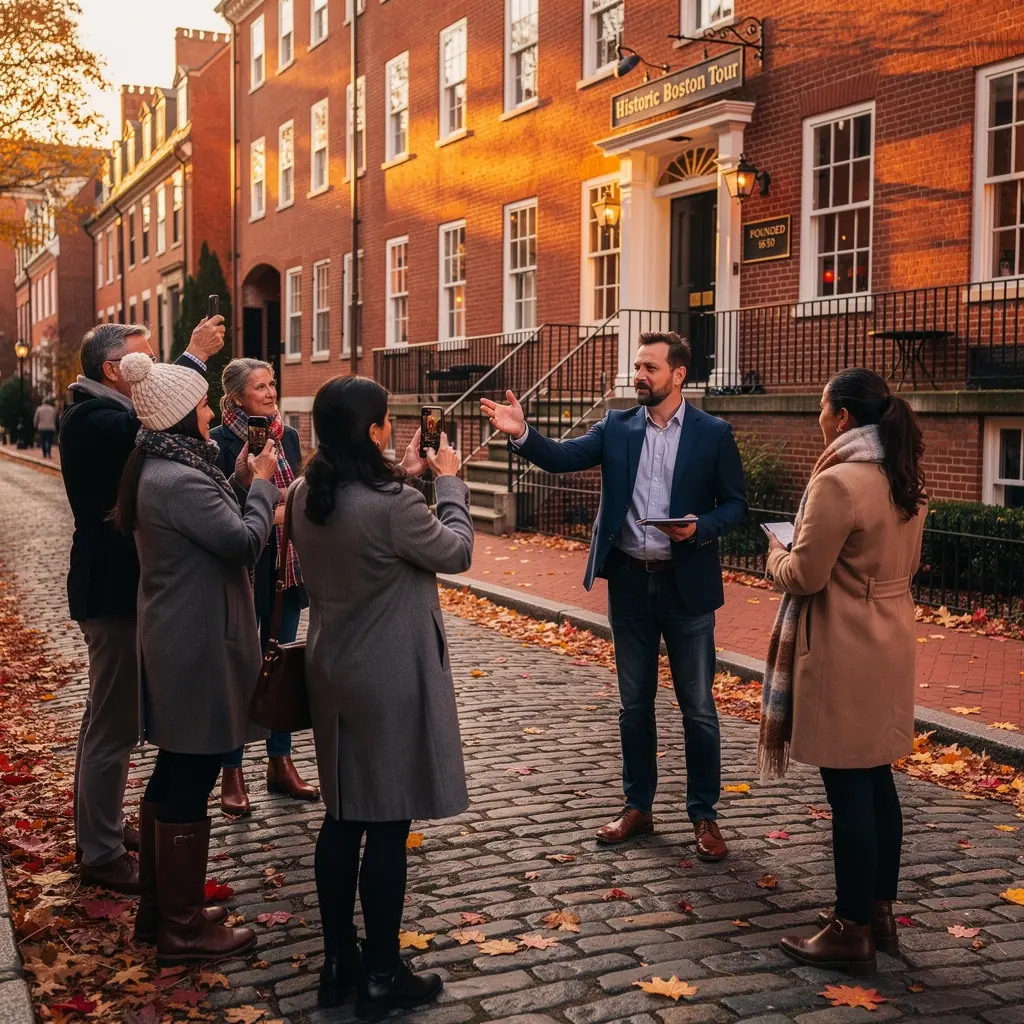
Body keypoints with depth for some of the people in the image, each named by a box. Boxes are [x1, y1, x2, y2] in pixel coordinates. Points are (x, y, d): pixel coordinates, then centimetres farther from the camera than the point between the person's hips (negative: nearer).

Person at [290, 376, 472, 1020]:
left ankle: (338, 961, 26)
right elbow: (457, 552, -8)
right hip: (391, 682, -8)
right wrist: (449, 483, 5)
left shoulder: (308, 497, 0)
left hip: (332, 674, 8)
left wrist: (404, 480, 14)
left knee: (343, 817, 16)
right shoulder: (393, 505, -24)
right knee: (387, 825, 3)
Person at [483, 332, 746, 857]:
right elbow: (562, 457, -9)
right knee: (635, 704, 13)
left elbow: (735, 503, -1)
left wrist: (700, 528, -20)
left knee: (698, 707, 5)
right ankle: (638, 807, 27)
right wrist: (522, 434, -27)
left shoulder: (713, 433, -3)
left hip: (686, 583, -3)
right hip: (628, 581, 3)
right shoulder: (617, 427, 3)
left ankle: (704, 815, 19)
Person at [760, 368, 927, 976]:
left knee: (849, 789, -1)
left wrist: (777, 553, 2)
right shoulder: (906, 480, 9)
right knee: (877, 781, 16)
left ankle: (852, 933, 8)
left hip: (845, 652, -9)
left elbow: (803, 577, -17)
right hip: (891, 642, 9)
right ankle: (879, 912, 27)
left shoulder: (838, 482, -19)